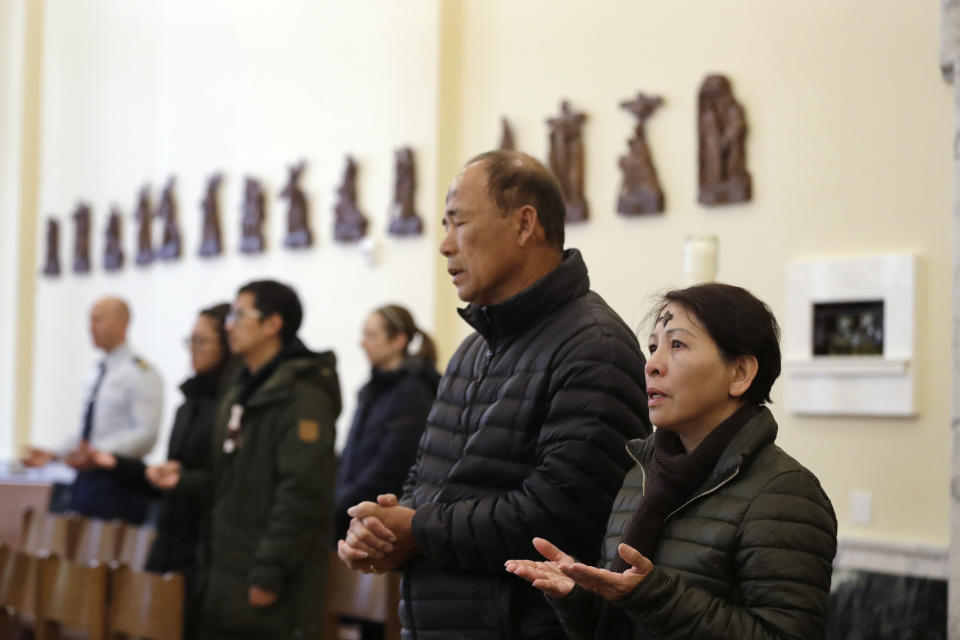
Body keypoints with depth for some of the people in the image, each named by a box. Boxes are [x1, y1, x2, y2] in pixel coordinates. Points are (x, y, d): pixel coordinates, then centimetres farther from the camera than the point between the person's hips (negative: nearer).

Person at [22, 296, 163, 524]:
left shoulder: (140, 373, -9)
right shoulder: (97, 374, 18)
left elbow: (146, 434, -18)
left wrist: (100, 453, -28)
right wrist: (52, 454, 11)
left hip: (119, 485, -8)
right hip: (86, 479, 8)